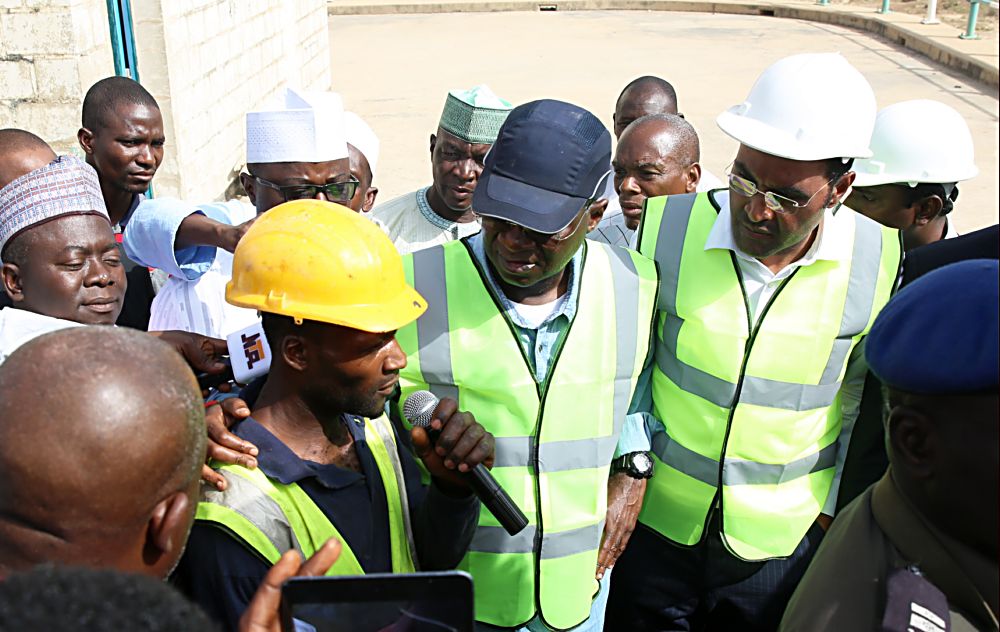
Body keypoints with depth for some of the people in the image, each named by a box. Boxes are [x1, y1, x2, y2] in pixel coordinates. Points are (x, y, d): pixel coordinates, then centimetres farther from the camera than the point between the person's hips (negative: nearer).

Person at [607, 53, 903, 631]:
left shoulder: (877, 258, -12)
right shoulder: (668, 223, -16)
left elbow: (857, 398, 4)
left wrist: (833, 509, 8)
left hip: (783, 544, 1)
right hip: (656, 523, 0)